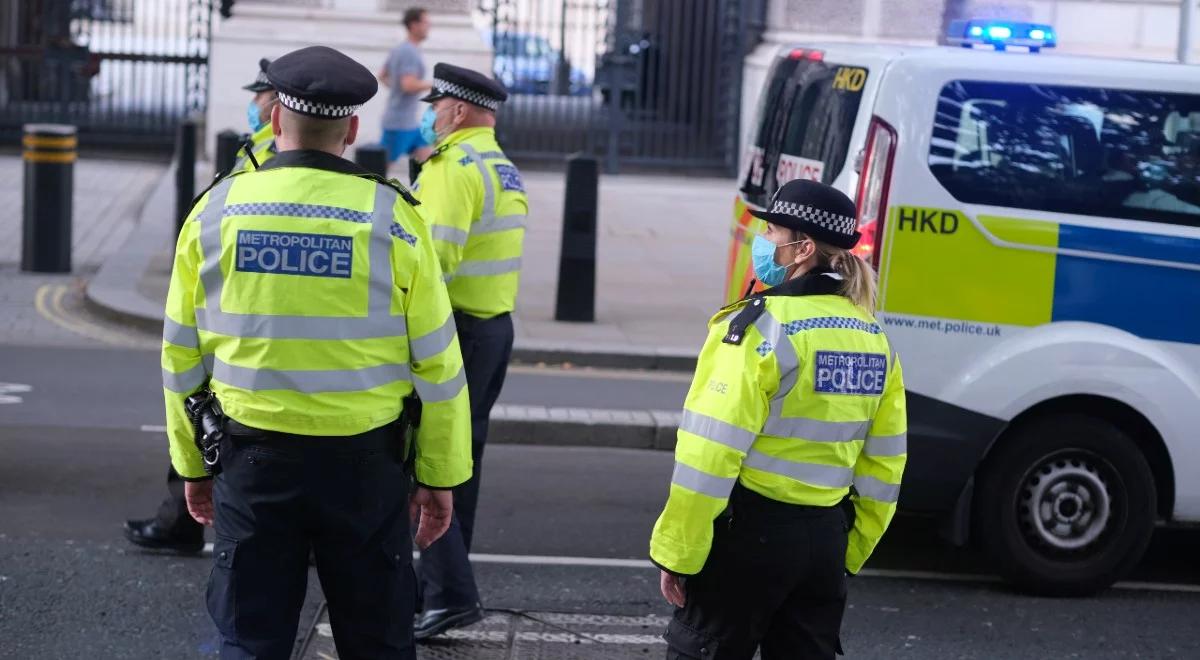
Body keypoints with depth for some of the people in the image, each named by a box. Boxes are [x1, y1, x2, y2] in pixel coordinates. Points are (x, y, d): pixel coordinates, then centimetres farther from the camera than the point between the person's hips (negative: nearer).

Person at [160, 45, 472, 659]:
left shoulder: (215, 210, -1)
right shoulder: (392, 217, -7)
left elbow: (181, 356, 6)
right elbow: (436, 362, -4)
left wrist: (193, 464, 17)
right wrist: (440, 475, 6)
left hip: (253, 459, 1)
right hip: (364, 463, -1)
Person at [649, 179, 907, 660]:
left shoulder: (758, 327, -15)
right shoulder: (872, 338, 7)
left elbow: (709, 455, -18)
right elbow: (883, 467, 11)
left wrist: (677, 553, -13)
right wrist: (848, 553, 19)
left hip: (749, 533, -6)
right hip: (826, 538, 7)